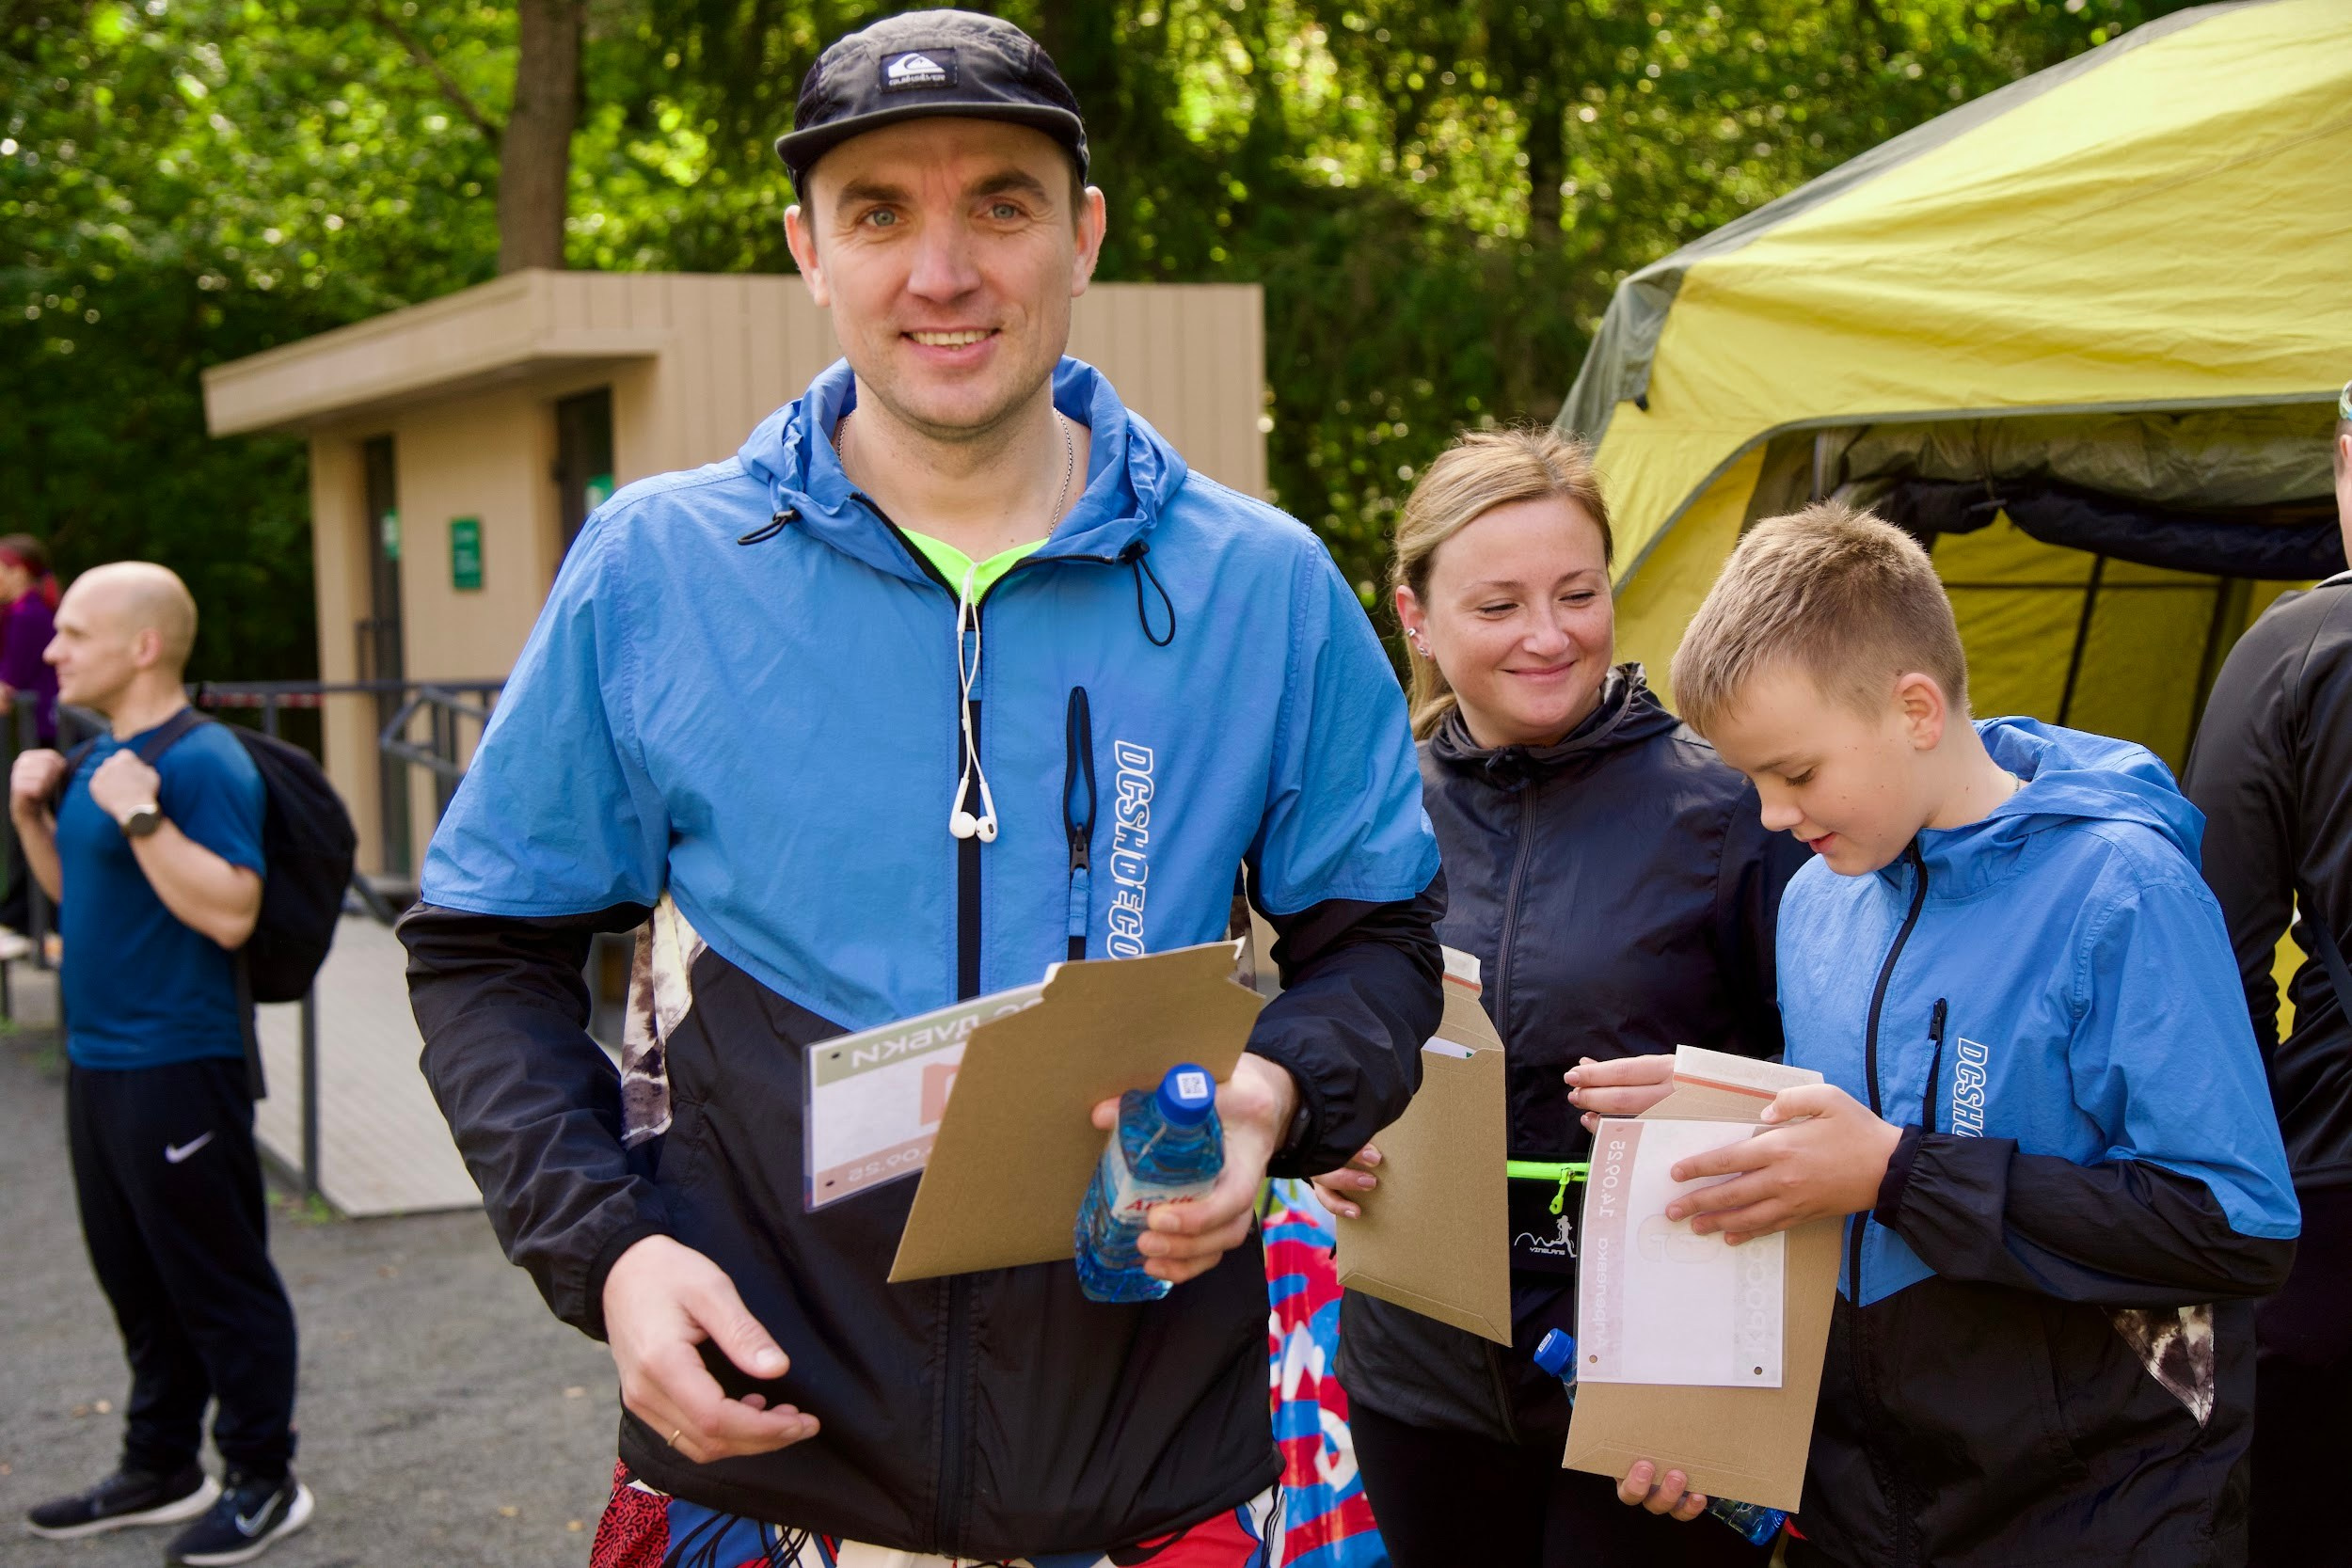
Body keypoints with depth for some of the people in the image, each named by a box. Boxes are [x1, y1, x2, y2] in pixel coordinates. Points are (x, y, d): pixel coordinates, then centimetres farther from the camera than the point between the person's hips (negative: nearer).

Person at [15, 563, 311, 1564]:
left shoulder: (202, 762, -17)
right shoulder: (101, 755, 12)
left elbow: (230, 912, -25)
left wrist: (141, 815, -28)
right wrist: (34, 814, 7)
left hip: (177, 1068, -10)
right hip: (97, 1059, 10)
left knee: (217, 1281, 1)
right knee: (138, 1280, 19)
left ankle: (263, 1482, 13)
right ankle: (161, 1469, 32)